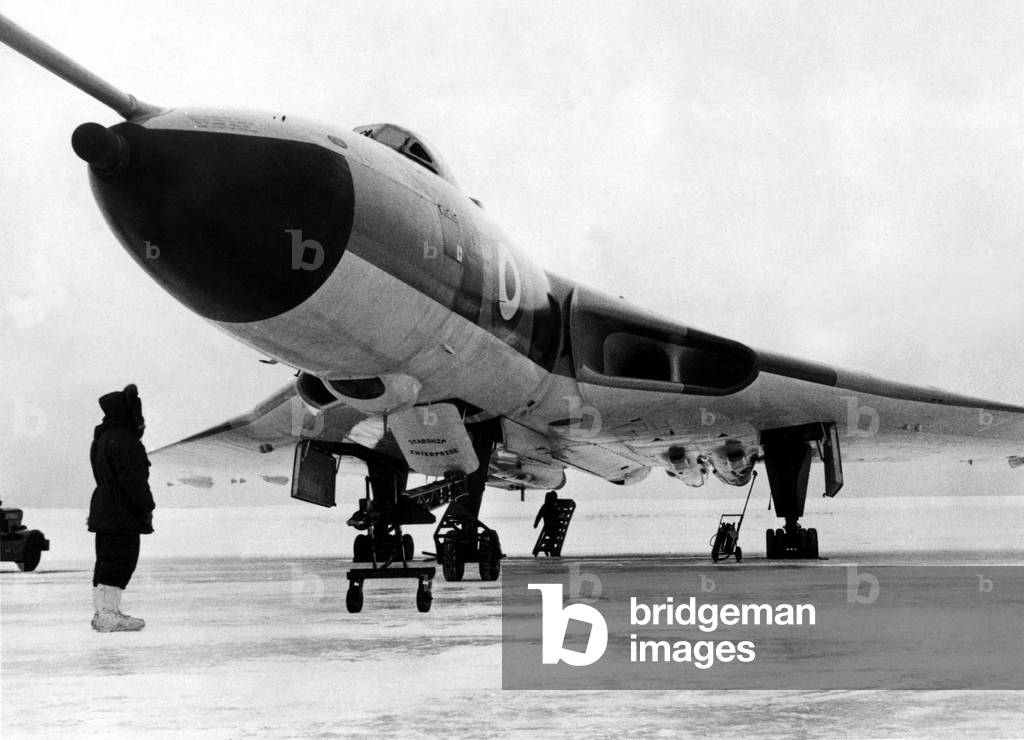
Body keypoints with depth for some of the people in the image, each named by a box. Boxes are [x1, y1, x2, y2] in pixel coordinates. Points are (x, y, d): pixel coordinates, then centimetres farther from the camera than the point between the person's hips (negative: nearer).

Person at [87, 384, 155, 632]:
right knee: (121, 561, -7)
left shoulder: (102, 438, 16)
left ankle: (101, 612, 19)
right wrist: (147, 507, -13)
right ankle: (109, 614, -7)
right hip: (122, 515, -11)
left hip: (102, 511, 11)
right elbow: (134, 480, -22)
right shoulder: (124, 442, -18)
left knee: (106, 561, 14)